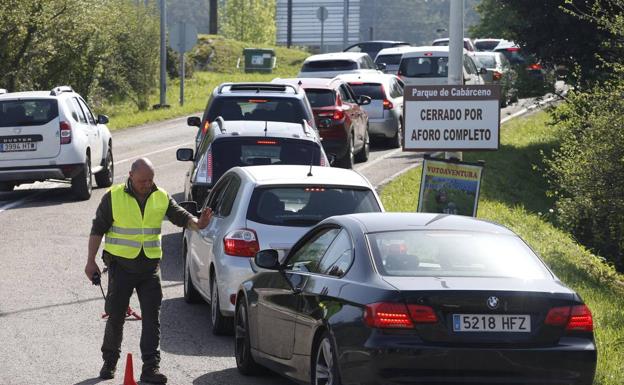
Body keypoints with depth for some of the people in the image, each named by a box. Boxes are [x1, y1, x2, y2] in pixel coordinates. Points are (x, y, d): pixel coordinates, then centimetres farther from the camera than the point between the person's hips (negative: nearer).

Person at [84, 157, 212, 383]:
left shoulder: (161, 198, 6)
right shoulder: (113, 197, -3)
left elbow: (181, 216, -4)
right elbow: (98, 229, 0)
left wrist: (197, 224, -27)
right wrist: (91, 261, -4)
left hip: (150, 264, 2)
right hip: (121, 263, -2)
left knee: (152, 316, -3)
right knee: (116, 315, 2)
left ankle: (151, 367, -2)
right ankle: (109, 362, 21)